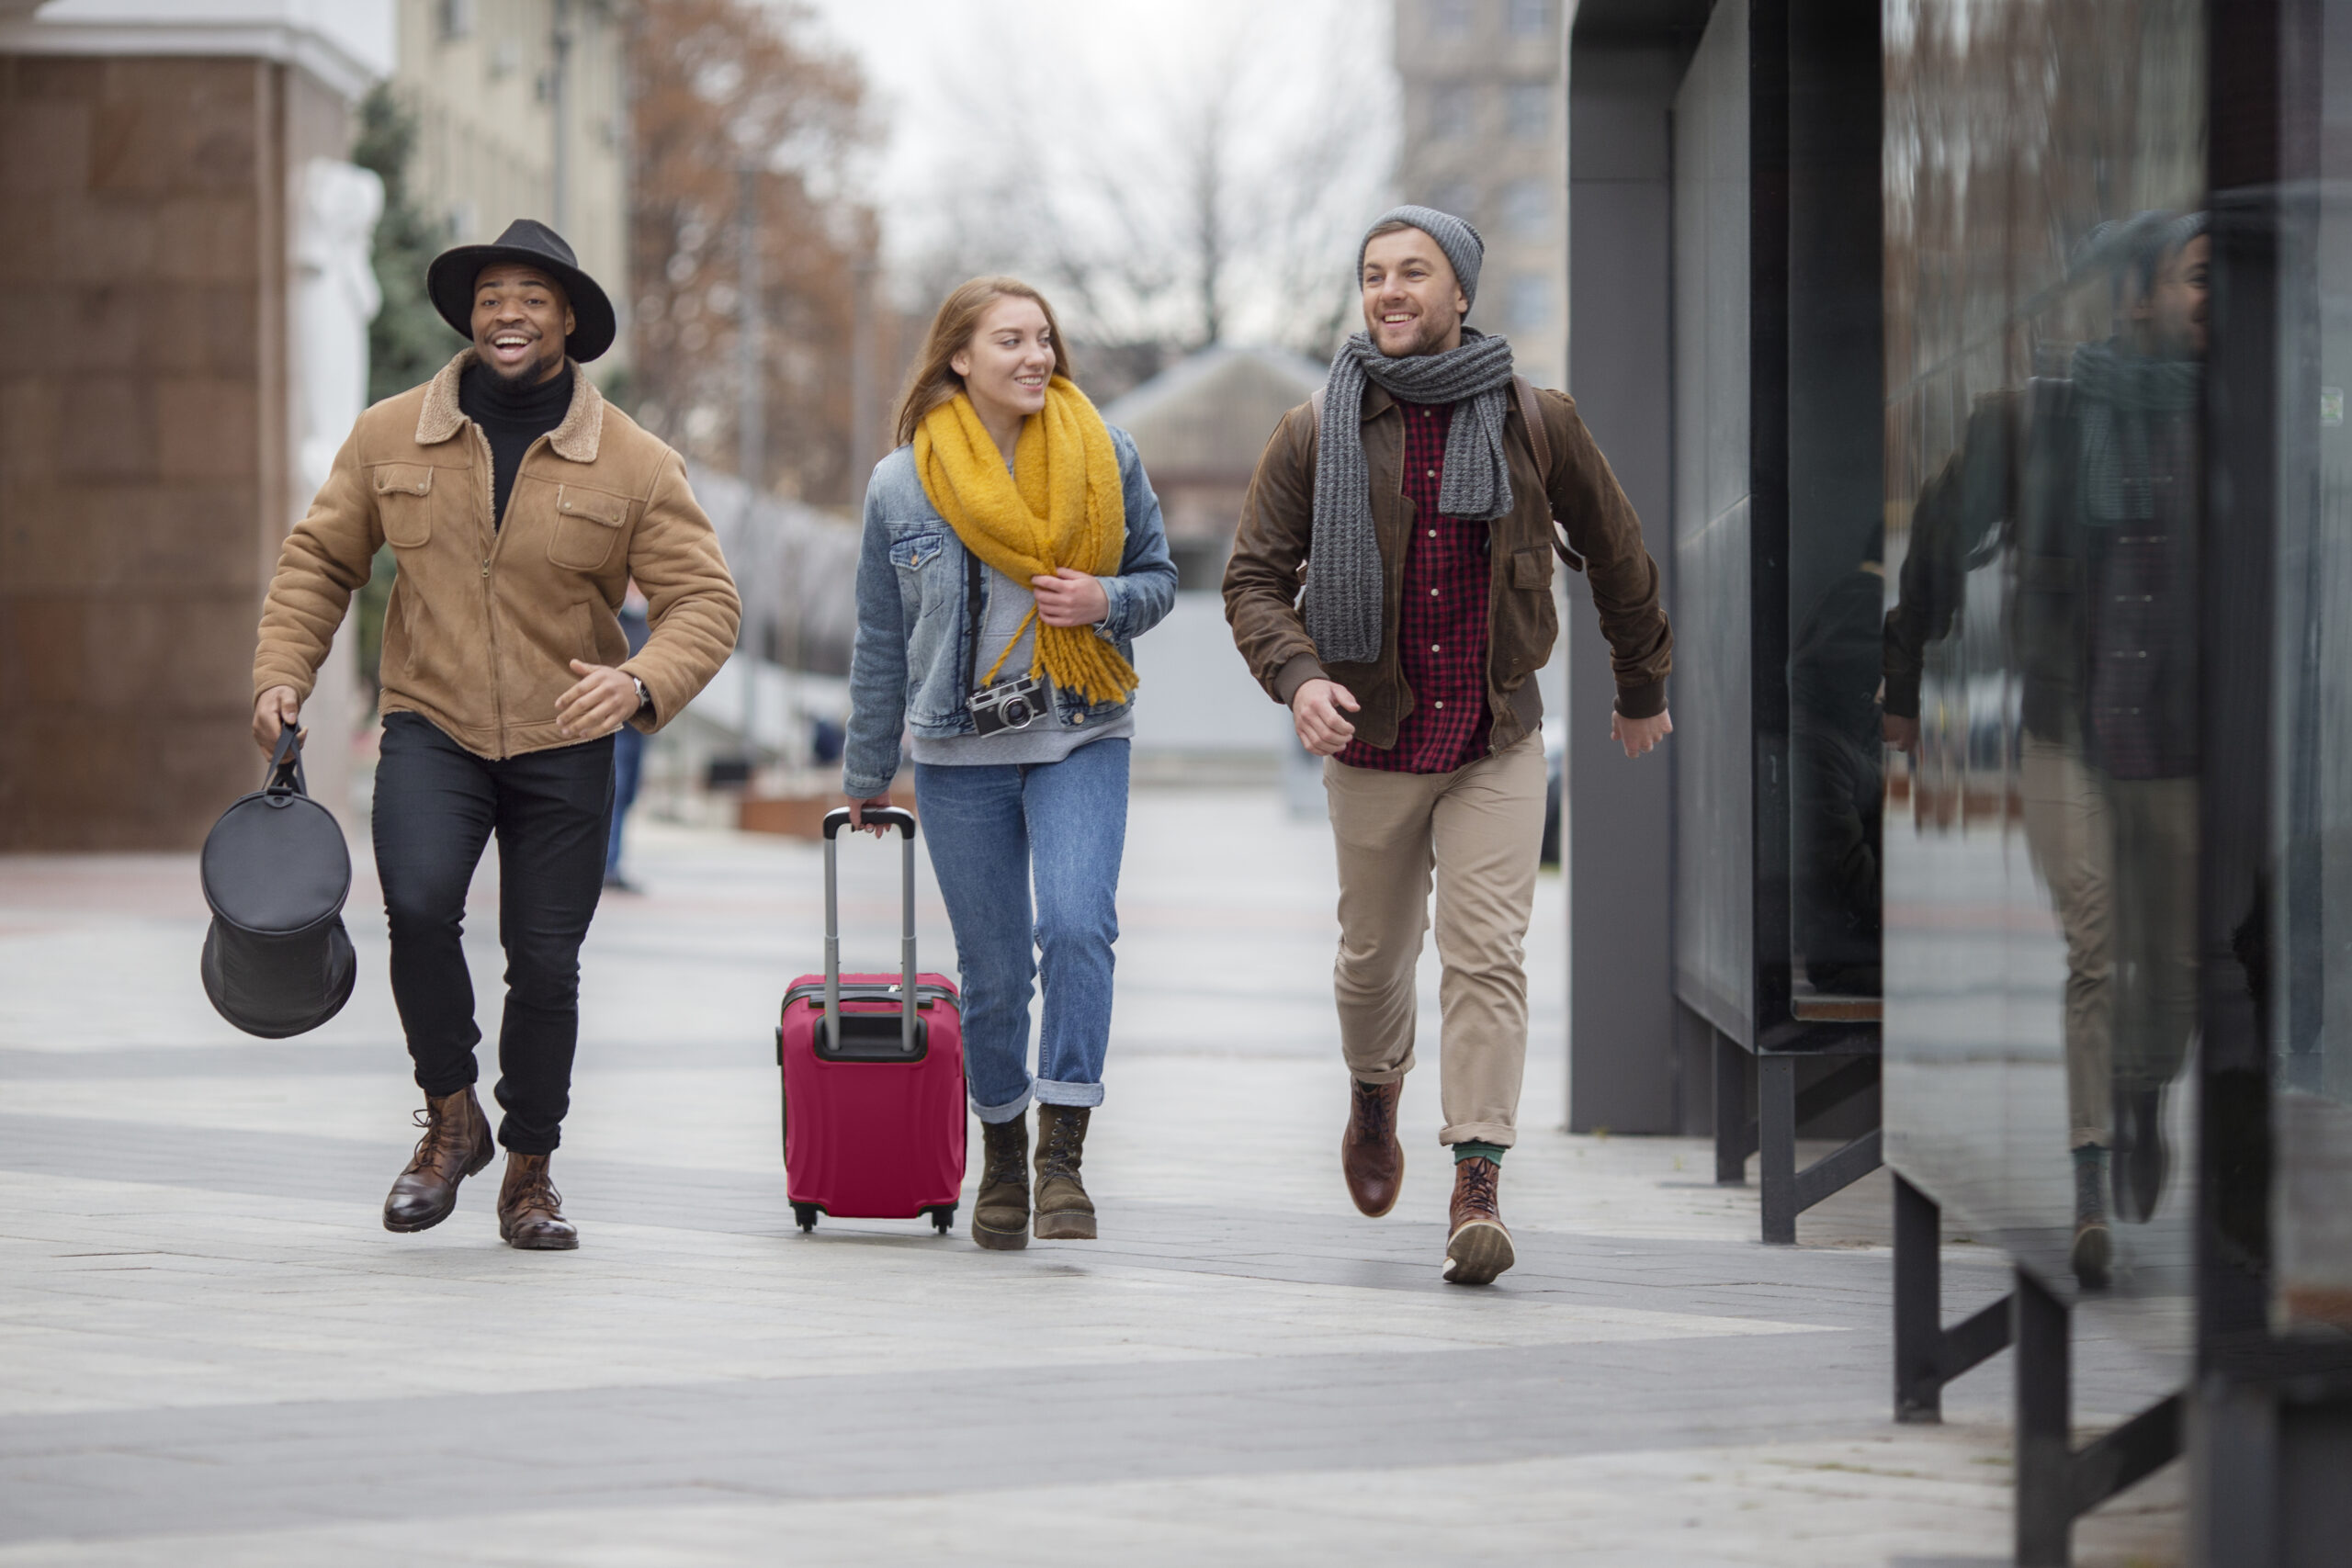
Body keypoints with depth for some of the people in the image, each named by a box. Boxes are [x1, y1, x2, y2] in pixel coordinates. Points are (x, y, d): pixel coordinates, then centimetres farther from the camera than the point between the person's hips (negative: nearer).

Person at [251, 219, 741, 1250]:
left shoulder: (634, 464, -4)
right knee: (419, 902, -25)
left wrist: (641, 683, -26)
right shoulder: (390, 438, 1)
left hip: (564, 747, 0)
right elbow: (320, 559, 10)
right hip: (431, 729, 0)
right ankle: (449, 1118, -4)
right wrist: (282, 673, -4)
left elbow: (705, 600, -7)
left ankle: (529, 1176, 23)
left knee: (545, 961, 3)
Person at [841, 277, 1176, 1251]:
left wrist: (1106, 601, -12)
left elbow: (1159, 577, 11)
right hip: (961, 753, 0)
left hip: (1082, 739, 0)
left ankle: (1063, 1154, -16)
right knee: (991, 967, 4)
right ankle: (1002, 1159, 23)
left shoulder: (1106, 458, 1)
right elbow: (880, 645, 8)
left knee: (1077, 923, -20)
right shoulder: (901, 485, -1)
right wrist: (866, 777, 14)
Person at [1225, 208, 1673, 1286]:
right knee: (1375, 954, 13)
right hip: (1370, 742, 1)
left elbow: (1616, 556, 11)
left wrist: (1643, 690, 20)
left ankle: (1477, 1194, -16)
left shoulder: (1535, 424, -3)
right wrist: (1298, 676, -22)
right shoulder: (1318, 433, -4)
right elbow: (1254, 578, -2)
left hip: (1496, 742, -1)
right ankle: (1374, 1095, 45)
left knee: (1487, 956, -12)